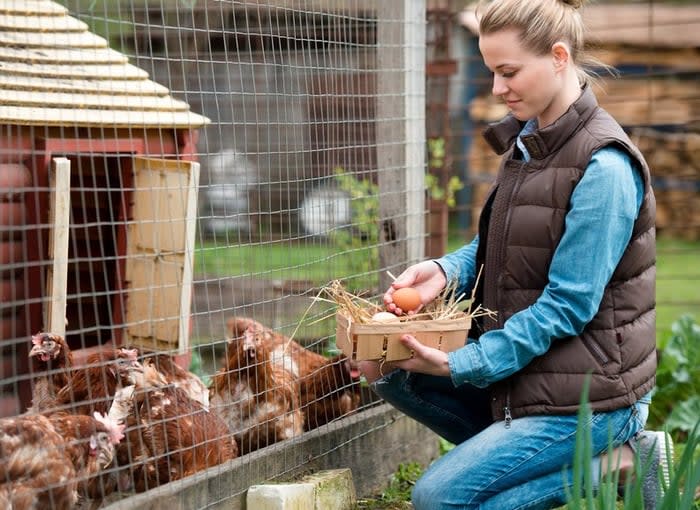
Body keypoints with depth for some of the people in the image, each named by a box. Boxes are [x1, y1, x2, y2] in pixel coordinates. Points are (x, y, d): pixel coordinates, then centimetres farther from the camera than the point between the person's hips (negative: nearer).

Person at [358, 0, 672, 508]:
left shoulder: (604, 168, -21)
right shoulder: (526, 139, 7)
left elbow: (566, 306, -21)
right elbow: (496, 248, 13)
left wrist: (462, 365, -19)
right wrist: (446, 271, -9)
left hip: (586, 392, -9)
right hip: (523, 369, 9)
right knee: (391, 371, 5)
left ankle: (616, 465, -2)